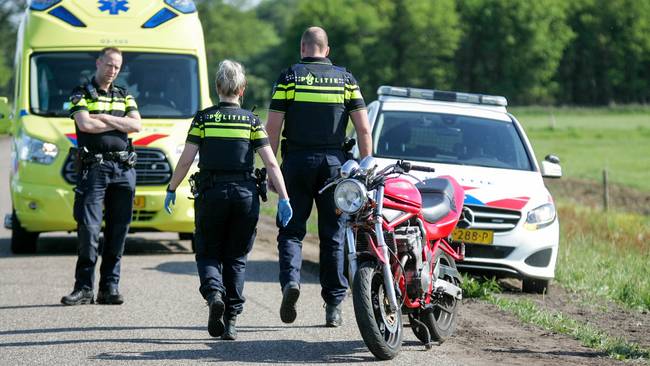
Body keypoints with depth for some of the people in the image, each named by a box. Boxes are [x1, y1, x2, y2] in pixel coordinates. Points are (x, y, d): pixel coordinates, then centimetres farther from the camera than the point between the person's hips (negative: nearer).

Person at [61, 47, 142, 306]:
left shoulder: (125, 96, 18)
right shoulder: (81, 94, 6)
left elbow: (136, 125, 2)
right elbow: (85, 124, -12)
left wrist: (103, 119, -5)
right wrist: (119, 123, -2)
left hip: (123, 168, 4)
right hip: (93, 167, -4)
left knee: (118, 229, 2)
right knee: (88, 227, -10)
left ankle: (110, 287, 7)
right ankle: (84, 288, -7)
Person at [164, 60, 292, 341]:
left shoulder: (203, 119, 2)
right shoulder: (251, 121, 4)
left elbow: (186, 161, -2)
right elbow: (271, 163, -3)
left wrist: (171, 190, 10)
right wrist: (283, 198, -2)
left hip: (211, 192, -1)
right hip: (245, 194, 1)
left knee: (208, 253, 11)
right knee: (236, 258, 11)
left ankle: (214, 292, -19)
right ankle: (231, 319, 4)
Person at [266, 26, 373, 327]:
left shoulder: (289, 77, 1)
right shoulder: (345, 79, 7)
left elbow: (273, 127, -5)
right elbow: (364, 128, 1)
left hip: (298, 162, -2)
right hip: (334, 162, 2)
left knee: (292, 230, 6)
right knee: (332, 235, 8)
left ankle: (290, 279, -21)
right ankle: (334, 306, 8)